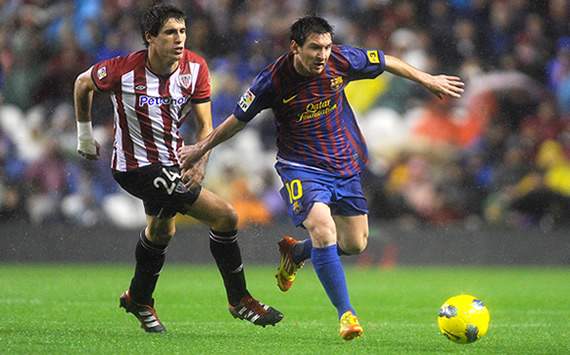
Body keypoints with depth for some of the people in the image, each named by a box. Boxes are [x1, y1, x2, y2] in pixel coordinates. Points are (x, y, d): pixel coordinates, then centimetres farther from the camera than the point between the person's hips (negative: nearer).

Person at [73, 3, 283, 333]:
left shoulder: (195, 67, -9)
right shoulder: (124, 70, -19)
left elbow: (205, 124, -6)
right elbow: (83, 84, 1)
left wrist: (200, 162, -24)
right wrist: (85, 133, 9)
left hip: (172, 162, 6)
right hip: (136, 167, -6)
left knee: (162, 230, 24)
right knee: (225, 216, -16)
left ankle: (139, 299, 47)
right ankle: (240, 300, -3)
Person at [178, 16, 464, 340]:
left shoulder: (341, 60, -14)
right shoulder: (274, 80, -19)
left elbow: (386, 62, 6)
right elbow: (238, 120, -3)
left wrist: (428, 80, 15)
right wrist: (200, 149, 6)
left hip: (345, 164, 4)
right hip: (301, 165, -4)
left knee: (355, 243, 8)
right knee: (323, 228, -28)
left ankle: (295, 252, 39)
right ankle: (346, 313, -19)